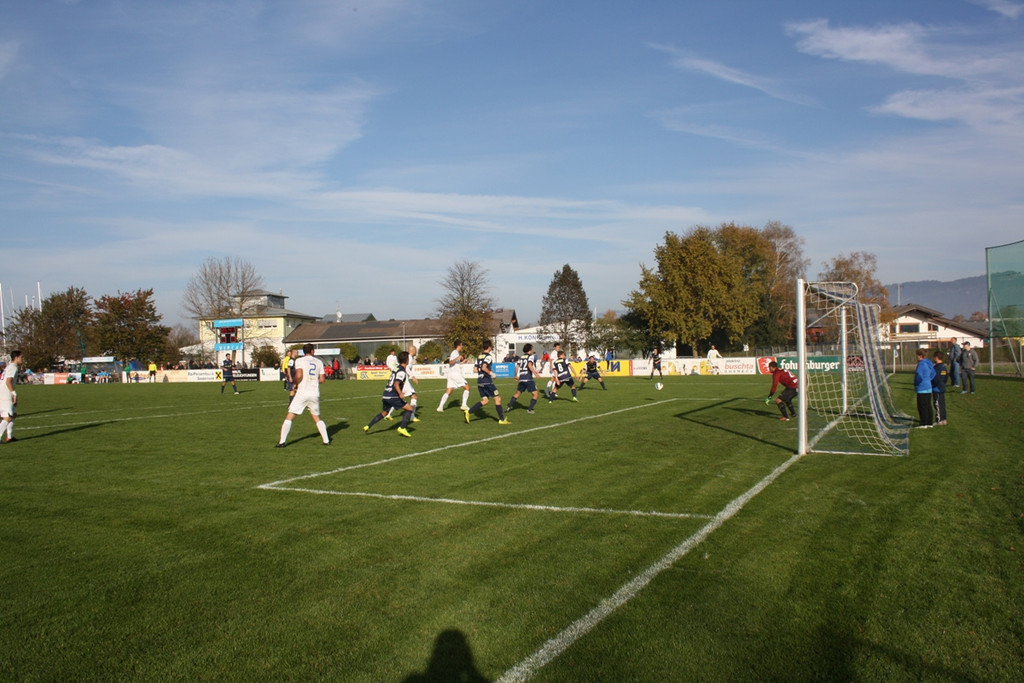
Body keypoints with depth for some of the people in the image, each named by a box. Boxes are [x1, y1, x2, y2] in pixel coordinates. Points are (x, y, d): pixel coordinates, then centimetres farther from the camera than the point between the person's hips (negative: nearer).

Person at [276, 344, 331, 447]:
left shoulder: (299, 360, -3)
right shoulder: (319, 362, 9)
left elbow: (299, 375, -17)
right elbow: (321, 380, 6)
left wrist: (295, 384, 1)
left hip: (302, 393, -3)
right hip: (315, 394, 4)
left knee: (289, 417, 3)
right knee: (316, 418, 18)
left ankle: (282, 442, -2)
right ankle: (326, 440, 13)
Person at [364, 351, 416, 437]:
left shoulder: (396, 369, 15)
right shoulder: (402, 372, -12)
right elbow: (396, 384, -25)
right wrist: (400, 394, -37)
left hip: (385, 395, 9)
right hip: (393, 397, -9)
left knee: (384, 412, 27)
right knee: (409, 408, -5)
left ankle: (368, 426, 23)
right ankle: (402, 428, -11)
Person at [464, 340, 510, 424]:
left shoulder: (479, 356, 14)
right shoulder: (488, 356, -10)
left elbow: (476, 369, 15)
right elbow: (484, 367, -24)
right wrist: (491, 373, -11)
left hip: (479, 381, 8)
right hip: (487, 381, -8)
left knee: (485, 400, 12)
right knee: (497, 398, 1)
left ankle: (468, 412, -1)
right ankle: (501, 419, 3)